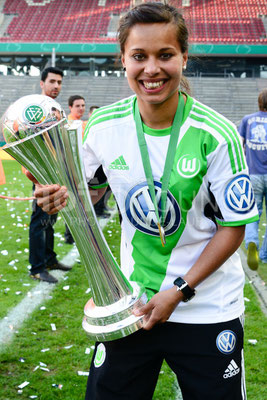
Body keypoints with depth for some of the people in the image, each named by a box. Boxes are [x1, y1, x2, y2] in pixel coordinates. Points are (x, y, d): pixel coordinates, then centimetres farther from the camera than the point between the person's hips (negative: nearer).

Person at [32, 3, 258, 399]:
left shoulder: (217, 135, -17)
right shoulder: (103, 126, -8)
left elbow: (233, 228, -10)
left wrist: (178, 291, -16)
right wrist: (64, 195, -12)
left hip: (209, 310, -2)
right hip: (130, 304, 3)